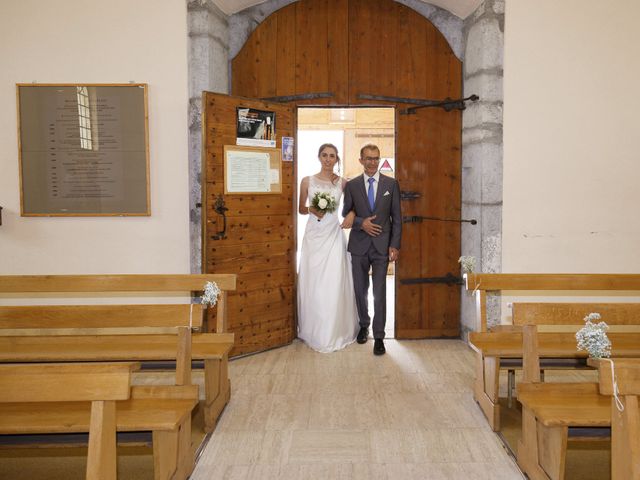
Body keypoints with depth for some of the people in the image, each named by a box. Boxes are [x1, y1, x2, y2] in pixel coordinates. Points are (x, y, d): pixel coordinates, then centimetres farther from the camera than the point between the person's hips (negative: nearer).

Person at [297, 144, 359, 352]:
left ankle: (335, 332, 12)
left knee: (334, 282, -2)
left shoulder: (343, 183, 4)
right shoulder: (307, 181, 4)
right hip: (313, 235, 1)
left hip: (334, 235, 0)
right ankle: (314, 332, 16)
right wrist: (312, 210, -9)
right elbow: (301, 208, 11)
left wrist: (352, 213, -6)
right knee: (312, 282, 2)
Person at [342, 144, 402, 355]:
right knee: (360, 290, 13)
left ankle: (379, 337, 5)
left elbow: (397, 217, 2)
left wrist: (395, 245, -5)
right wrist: (361, 223, -12)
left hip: (382, 245, -1)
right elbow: (346, 214, 7)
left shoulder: (391, 184, 2)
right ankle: (364, 325, 34)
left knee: (380, 293, -3)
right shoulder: (351, 185, 4)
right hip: (359, 245, 2)